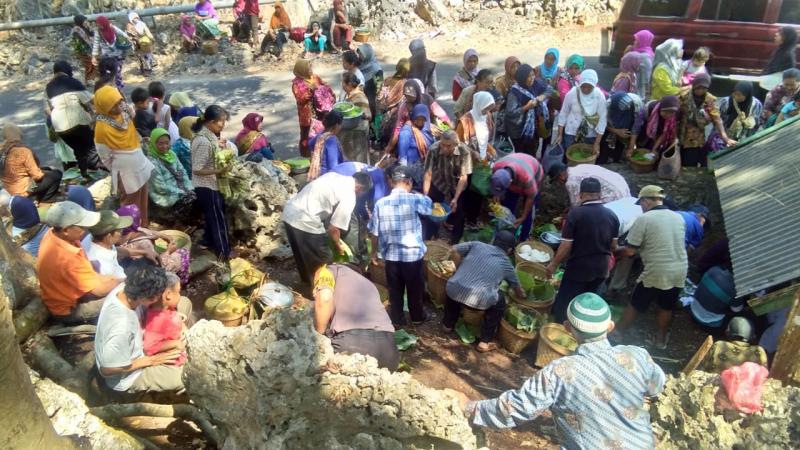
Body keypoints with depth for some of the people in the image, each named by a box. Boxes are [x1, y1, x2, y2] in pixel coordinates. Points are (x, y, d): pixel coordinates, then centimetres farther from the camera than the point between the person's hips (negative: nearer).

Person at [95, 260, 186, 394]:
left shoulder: (124, 288, -20)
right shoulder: (121, 328, -41)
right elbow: (106, 370, -28)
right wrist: (151, 360, -19)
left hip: (134, 349, 8)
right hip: (128, 377, -8)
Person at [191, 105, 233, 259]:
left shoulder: (209, 135, 1)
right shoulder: (203, 142, -29)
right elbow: (197, 169, -27)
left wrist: (221, 146, -1)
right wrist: (219, 171, -27)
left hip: (212, 184, 9)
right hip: (207, 186, -9)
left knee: (212, 216, 24)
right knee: (218, 218, 5)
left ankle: (209, 241, 42)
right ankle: (224, 250, 20)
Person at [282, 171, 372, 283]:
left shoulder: (334, 176, 14)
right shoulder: (349, 197, -9)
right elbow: (333, 228, -10)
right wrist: (338, 245, 11)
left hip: (289, 212, 9)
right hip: (305, 222, -9)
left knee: (303, 257, 28)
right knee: (322, 262, 11)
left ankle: (308, 282, 46)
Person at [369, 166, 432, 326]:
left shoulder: (381, 203, -8)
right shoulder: (414, 199, -14)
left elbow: (374, 233, -2)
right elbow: (430, 205, 9)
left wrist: (374, 252, 12)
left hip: (391, 255, 2)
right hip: (413, 254, -1)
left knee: (395, 290, 17)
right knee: (415, 288, 19)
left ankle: (397, 318, 31)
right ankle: (417, 316, 36)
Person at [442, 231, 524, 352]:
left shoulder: (477, 245, 18)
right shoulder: (506, 264, 18)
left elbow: (454, 251, 14)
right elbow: (518, 289, 34)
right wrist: (523, 298, 56)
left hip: (454, 291, 3)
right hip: (479, 301, -2)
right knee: (499, 302, 27)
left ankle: (448, 324, 43)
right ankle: (485, 342, 27)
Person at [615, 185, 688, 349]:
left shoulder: (644, 219, -13)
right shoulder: (679, 217, 7)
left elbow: (630, 251, -14)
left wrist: (619, 252, 8)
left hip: (656, 273, -5)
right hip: (680, 272, 5)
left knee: (635, 305, 12)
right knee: (666, 307, 23)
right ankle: (661, 339, 38)